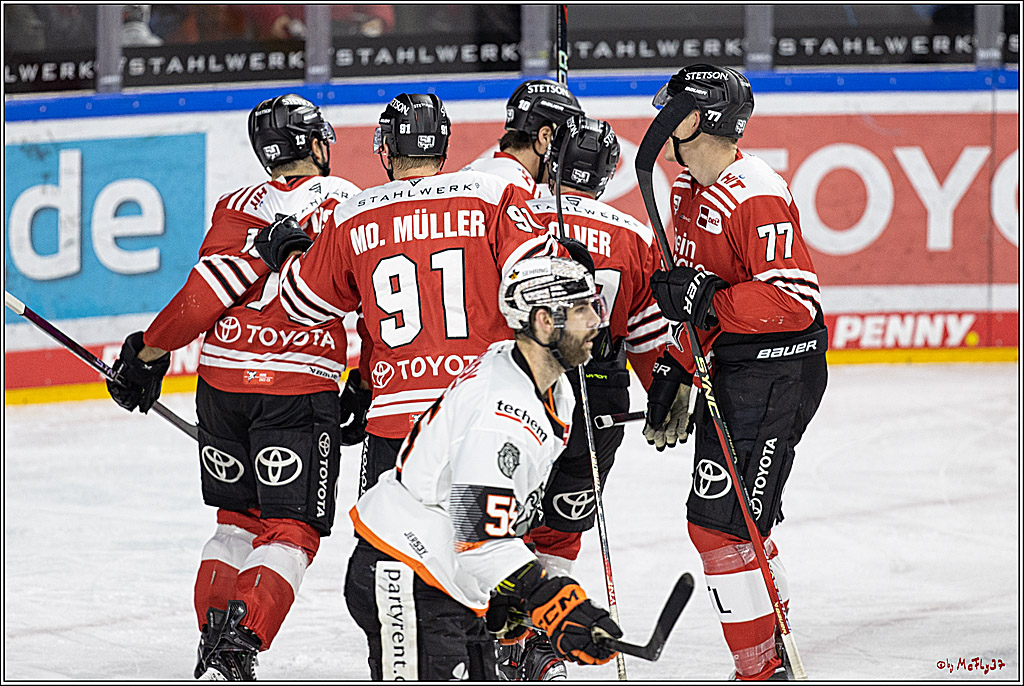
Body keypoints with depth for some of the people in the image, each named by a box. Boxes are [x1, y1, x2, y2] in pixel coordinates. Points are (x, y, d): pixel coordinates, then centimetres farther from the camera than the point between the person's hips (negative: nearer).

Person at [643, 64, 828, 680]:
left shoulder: (758, 196, -20)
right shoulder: (688, 190, 11)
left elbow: (797, 300, -26)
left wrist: (712, 302, -31)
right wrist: (677, 374, 18)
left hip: (778, 370, -10)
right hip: (728, 369, 10)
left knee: (720, 521, -11)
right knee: (730, 519, 18)